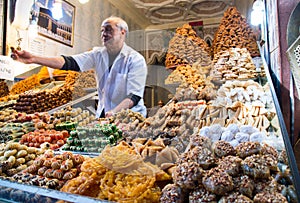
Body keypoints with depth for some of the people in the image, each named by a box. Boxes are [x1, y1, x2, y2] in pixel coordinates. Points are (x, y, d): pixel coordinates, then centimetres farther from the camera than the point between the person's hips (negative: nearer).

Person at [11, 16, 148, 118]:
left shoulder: (136, 60, -10)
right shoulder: (98, 54, 4)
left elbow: (134, 95, -17)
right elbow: (69, 62, -8)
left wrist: (114, 112, -32)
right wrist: (34, 59, -20)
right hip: (103, 114, 4)